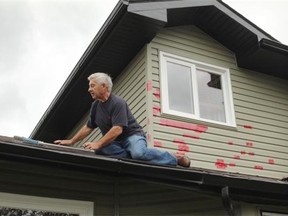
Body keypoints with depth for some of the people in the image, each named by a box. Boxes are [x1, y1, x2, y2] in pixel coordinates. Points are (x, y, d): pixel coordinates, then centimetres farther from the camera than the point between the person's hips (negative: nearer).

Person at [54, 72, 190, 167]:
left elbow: (117, 129, -24)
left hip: (132, 135, -6)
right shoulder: (95, 105, 11)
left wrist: (98, 144, -29)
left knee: (139, 153, -40)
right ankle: (135, 155, -22)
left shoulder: (118, 103, -14)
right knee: (100, 151, -29)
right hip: (115, 142, 6)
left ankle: (175, 158, -17)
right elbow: (88, 127, 20)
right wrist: (71, 142, 18)